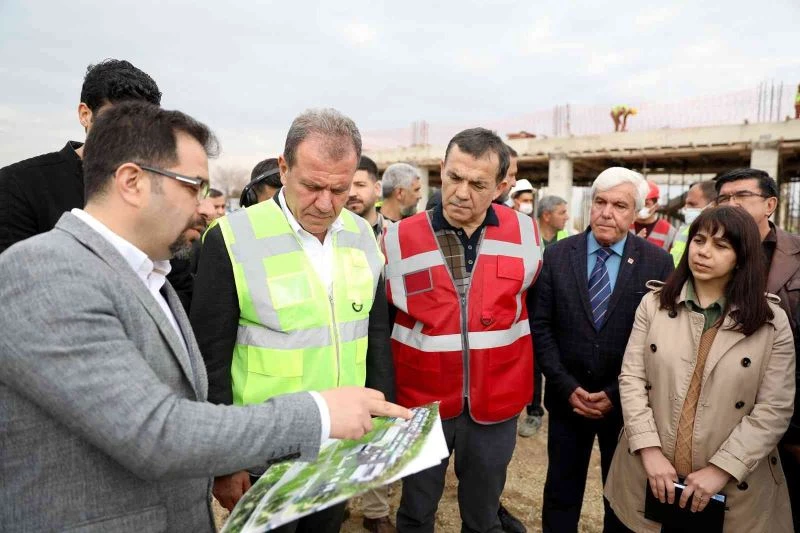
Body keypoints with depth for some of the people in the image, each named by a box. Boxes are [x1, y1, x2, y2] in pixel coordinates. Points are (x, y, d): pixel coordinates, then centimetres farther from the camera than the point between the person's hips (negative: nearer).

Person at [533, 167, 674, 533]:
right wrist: (567, 386, -11)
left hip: (626, 403, 0)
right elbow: (541, 326, -5)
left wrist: (617, 393, -12)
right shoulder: (557, 255, -4)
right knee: (561, 492, 16)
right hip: (567, 397, 1)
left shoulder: (658, 263, -6)